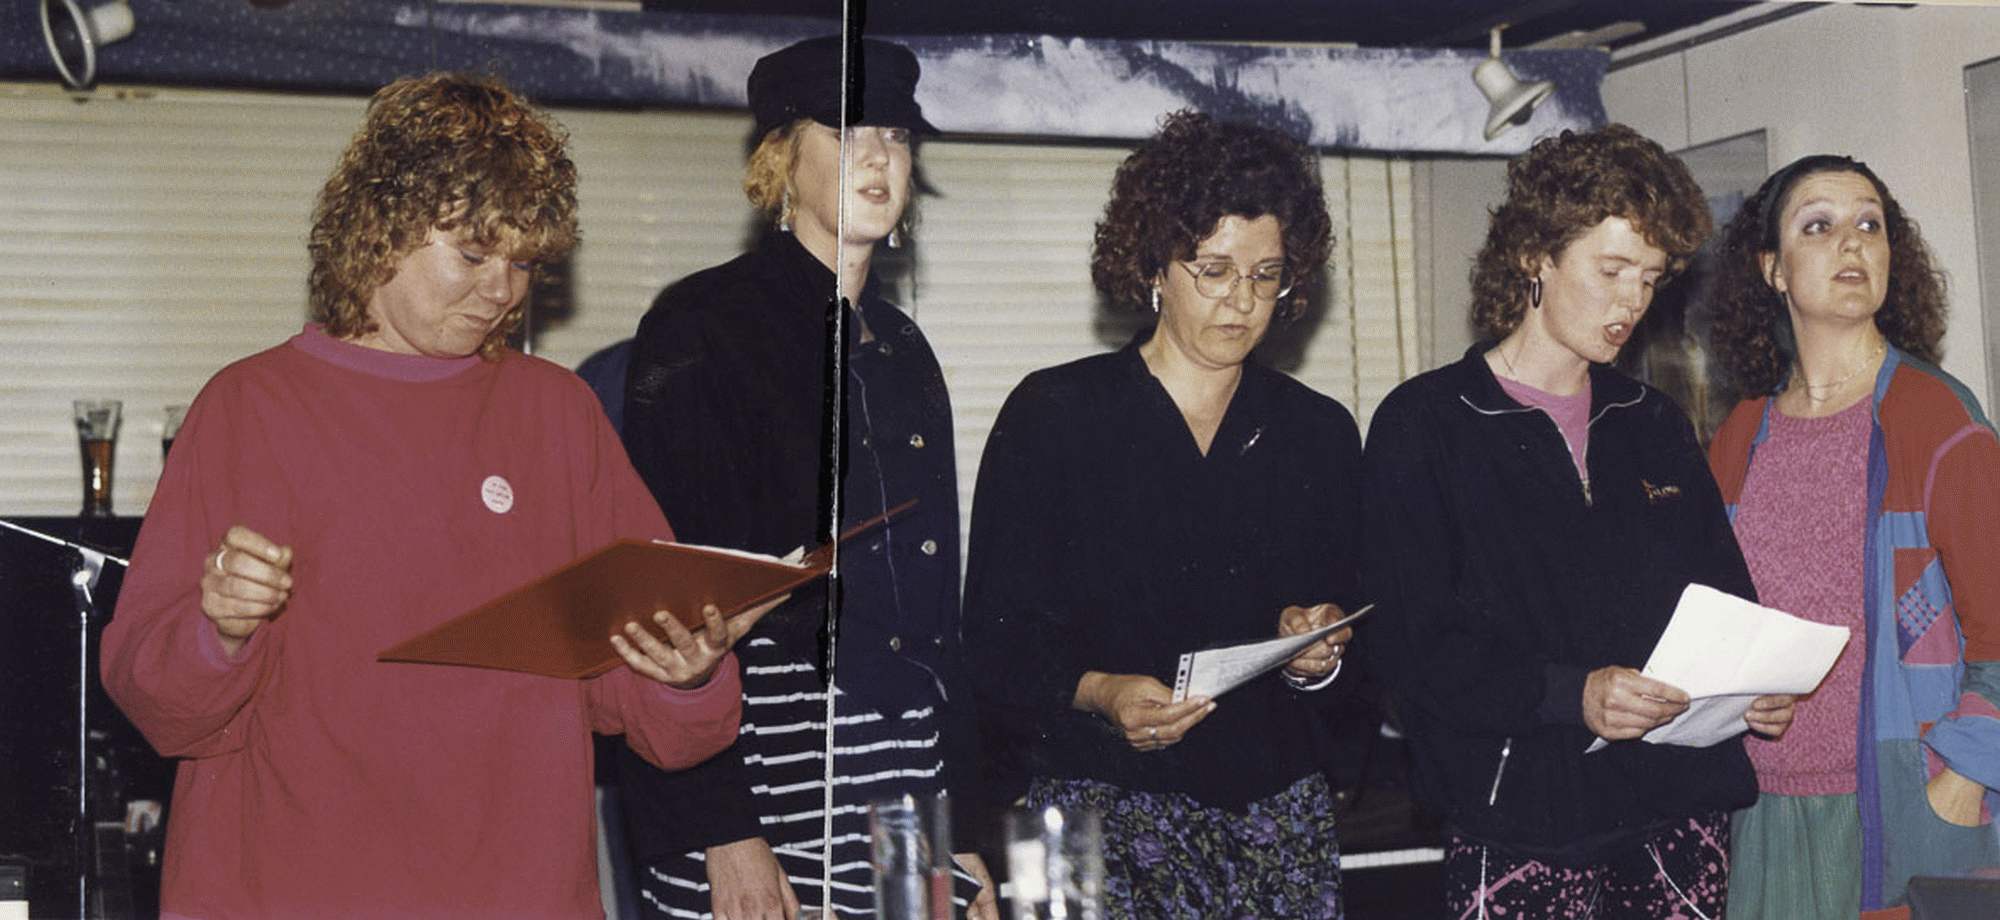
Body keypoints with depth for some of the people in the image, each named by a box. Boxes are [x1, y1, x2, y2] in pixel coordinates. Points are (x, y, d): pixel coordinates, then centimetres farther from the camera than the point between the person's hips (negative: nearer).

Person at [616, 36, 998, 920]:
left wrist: (962, 830, 13)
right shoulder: (703, 325, -3)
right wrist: (721, 832, -17)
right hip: (765, 775, -5)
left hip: (907, 786, 6)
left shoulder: (904, 349, 16)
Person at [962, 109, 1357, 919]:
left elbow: (1347, 633, 15)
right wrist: (1096, 693, -19)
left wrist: (1315, 656, -7)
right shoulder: (1051, 414, 1)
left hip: (1278, 811, 3)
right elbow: (996, 640, -2)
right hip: (1104, 803, -3)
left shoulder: (1320, 432, 12)